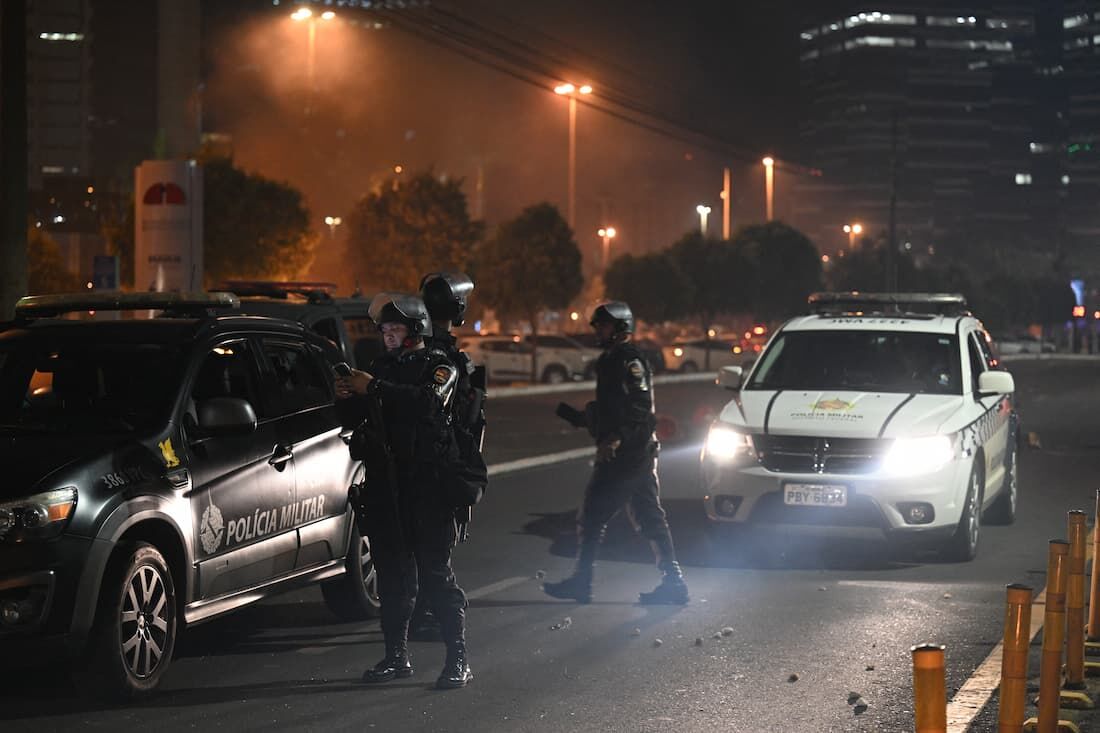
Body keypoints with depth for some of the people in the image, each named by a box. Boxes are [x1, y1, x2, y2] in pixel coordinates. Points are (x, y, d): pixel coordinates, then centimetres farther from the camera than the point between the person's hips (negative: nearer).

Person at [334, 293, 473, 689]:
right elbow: (363, 417, 19)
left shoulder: (439, 366, -1)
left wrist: (374, 388, -23)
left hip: (426, 482, -6)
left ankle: (458, 658, -6)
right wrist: (349, 398, -2)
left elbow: (428, 400, -22)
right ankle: (397, 655, 16)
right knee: (391, 570, 9)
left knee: (434, 571, -8)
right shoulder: (382, 366, 17)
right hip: (384, 483, 6)